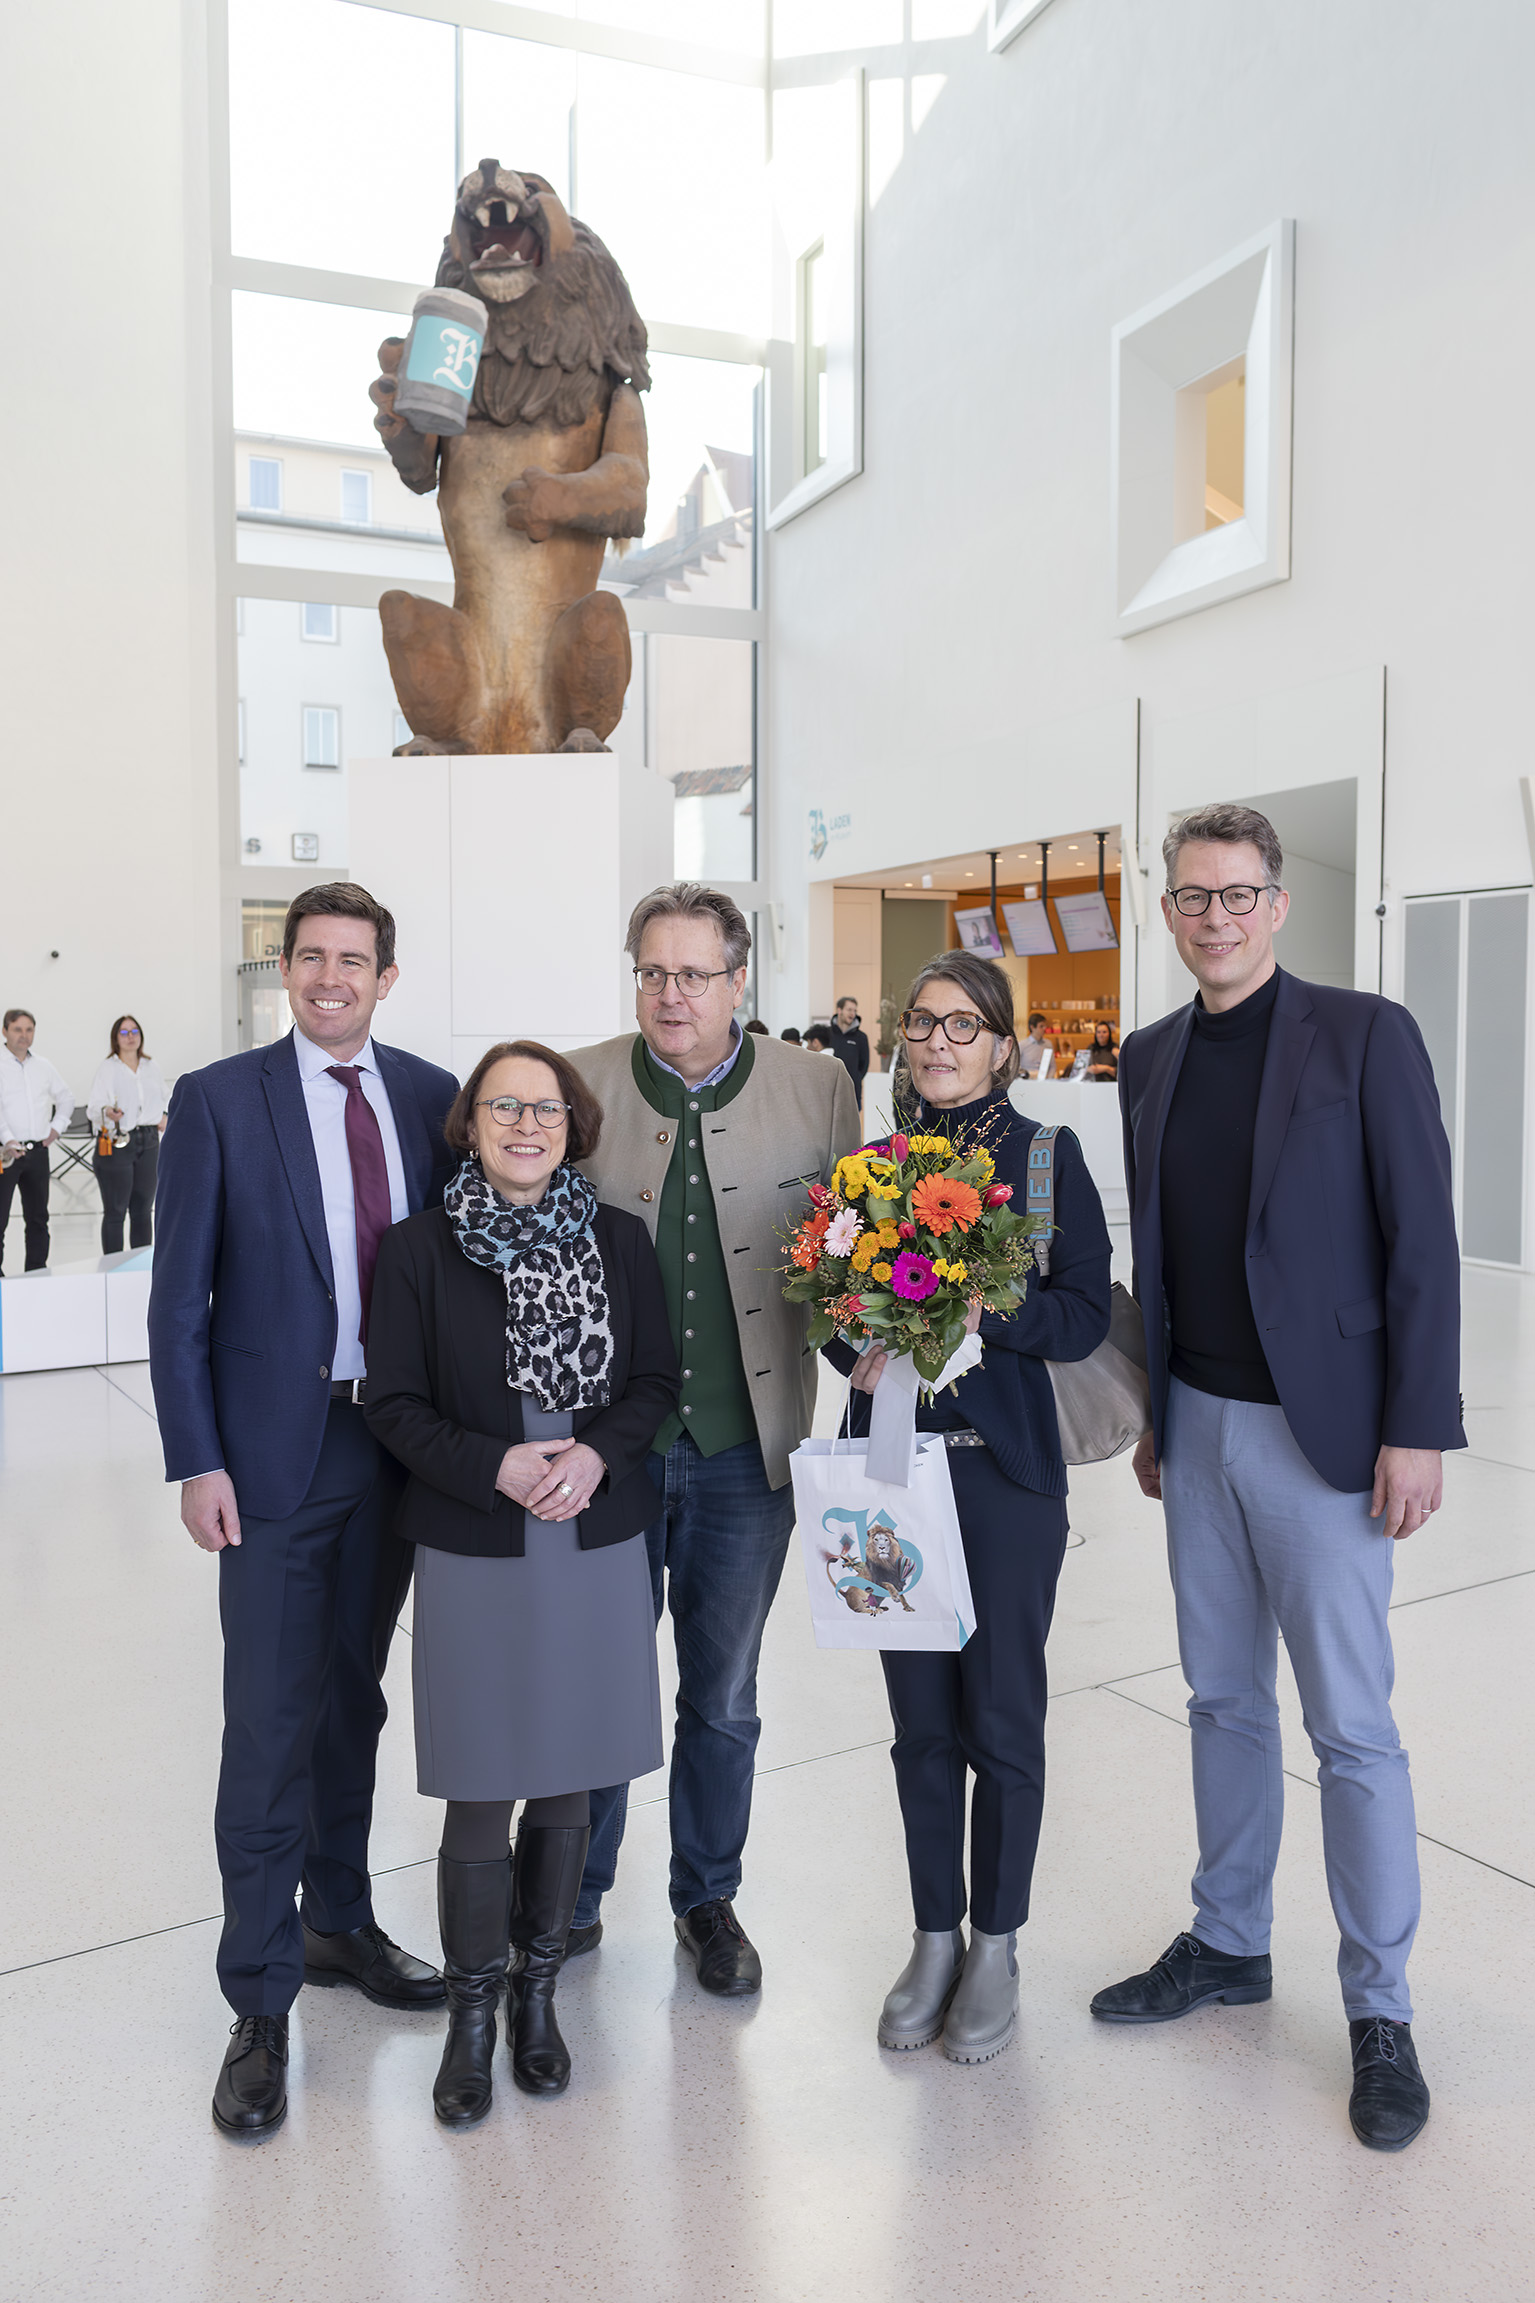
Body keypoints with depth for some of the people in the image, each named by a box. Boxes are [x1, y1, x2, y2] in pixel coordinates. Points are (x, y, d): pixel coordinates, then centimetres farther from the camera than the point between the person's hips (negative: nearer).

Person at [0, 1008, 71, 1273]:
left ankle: (37, 1269, 18)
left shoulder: (43, 1066, 12)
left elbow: (66, 1099, 23)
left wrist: (57, 1127, 9)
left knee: (38, 1216, 10)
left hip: (38, 1150, 5)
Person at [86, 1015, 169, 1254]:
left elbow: (162, 1098, 26)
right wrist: (107, 1112, -29)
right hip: (117, 1143, -5)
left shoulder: (151, 1066, 13)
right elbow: (93, 1106, -8)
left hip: (148, 1141, 5)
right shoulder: (107, 1067, -2)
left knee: (143, 1209, 9)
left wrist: (163, 1116, 7)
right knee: (115, 1211, -4)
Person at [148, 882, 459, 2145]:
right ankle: (261, 2002, 18)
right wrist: (197, 1459, -11)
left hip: (401, 1446, 4)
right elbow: (180, 1298, -5)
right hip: (277, 1450, -3)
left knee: (354, 1698, 19)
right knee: (271, 1727, 1)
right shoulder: (218, 1100, -5)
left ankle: (340, 1923, 38)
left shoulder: (431, 1094, 4)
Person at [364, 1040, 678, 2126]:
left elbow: (659, 1379, 4)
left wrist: (599, 1451, -14)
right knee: (479, 1794, 6)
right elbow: (394, 1403, -3)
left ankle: (538, 1992, 36)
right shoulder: (419, 1248, -4)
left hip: (599, 1546, 2)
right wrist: (493, 1467, -18)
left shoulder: (621, 1240, 2)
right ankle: (472, 2011, 29)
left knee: (566, 1785, 14)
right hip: (474, 1555, -2)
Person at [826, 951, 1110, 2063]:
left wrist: (985, 1313, -22)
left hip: (1005, 1468, -3)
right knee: (921, 1718, 12)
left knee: (1003, 1717, 7)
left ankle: (996, 1946, 27)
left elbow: (1086, 1313, -8)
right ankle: (934, 1938, 30)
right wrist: (859, 1351, -11)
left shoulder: (1046, 1155, -3)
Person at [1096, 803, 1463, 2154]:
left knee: (1351, 1727, 4)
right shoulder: (1150, 1060, 8)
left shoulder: (1365, 1035, -7)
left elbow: (1423, 1242, -9)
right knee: (1224, 1700, 17)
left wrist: (1416, 1430, -13)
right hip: (1196, 1425, 5)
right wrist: (1150, 1415, 13)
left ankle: (1381, 2011, 22)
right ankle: (1230, 1944, 34)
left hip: (1323, 1432, -5)